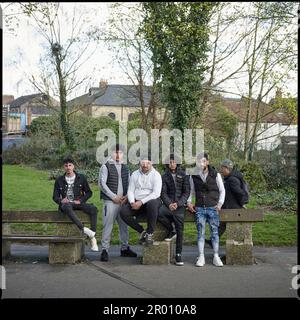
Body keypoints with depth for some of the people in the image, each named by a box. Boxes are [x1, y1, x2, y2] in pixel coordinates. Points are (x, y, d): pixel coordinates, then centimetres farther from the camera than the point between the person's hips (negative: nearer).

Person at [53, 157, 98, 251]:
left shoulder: (81, 178, 9)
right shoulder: (59, 180, 11)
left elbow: (89, 192, 12)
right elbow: (55, 196, 12)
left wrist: (80, 201, -6)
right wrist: (61, 201, -12)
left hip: (78, 203, 1)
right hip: (66, 204, -1)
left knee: (93, 208, -29)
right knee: (67, 207, -40)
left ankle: (93, 237, -28)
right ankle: (83, 229, -50)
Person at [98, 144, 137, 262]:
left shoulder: (125, 167, 15)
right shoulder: (106, 166, -1)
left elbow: (129, 184, 17)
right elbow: (102, 184, -7)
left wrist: (126, 196, 0)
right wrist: (114, 197, -10)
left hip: (123, 201, 5)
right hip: (110, 201, -5)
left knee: (124, 225, 10)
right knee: (108, 226, -6)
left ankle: (125, 248, 21)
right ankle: (104, 250, 0)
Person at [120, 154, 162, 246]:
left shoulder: (156, 175, -3)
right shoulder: (135, 174, 11)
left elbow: (156, 193, -13)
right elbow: (130, 191, 8)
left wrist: (141, 202, -21)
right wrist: (132, 202, -13)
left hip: (151, 201, -4)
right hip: (137, 202, 4)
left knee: (151, 204, -40)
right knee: (123, 211, -22)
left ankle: (150, 233, -23)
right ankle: (142, 231, -5)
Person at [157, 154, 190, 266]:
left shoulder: (183, 175, 8)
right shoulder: (164, 176, 10)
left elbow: (187, 192, 4)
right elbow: (163, 192, 4)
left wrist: (178, 203, -11)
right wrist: (169, 204, -14)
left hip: (180, 204, -1)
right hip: (168, 203, 1)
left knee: (180, 228, -11)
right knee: (159, 213, -30)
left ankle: (178, 254, -3)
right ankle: (171, 231, -3)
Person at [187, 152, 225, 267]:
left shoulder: (216, 175, 2)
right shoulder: (193, 176, 6)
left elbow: (222, 190, 9)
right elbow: (191, 191, 18)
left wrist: (220, 203, -1)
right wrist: (189, 202, 4)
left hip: (213, 207, -1)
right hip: (199, 208, 1)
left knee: (214, 231, -1)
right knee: (201, 232, -3)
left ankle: (216, 256, 5)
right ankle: (201, 257, 0)